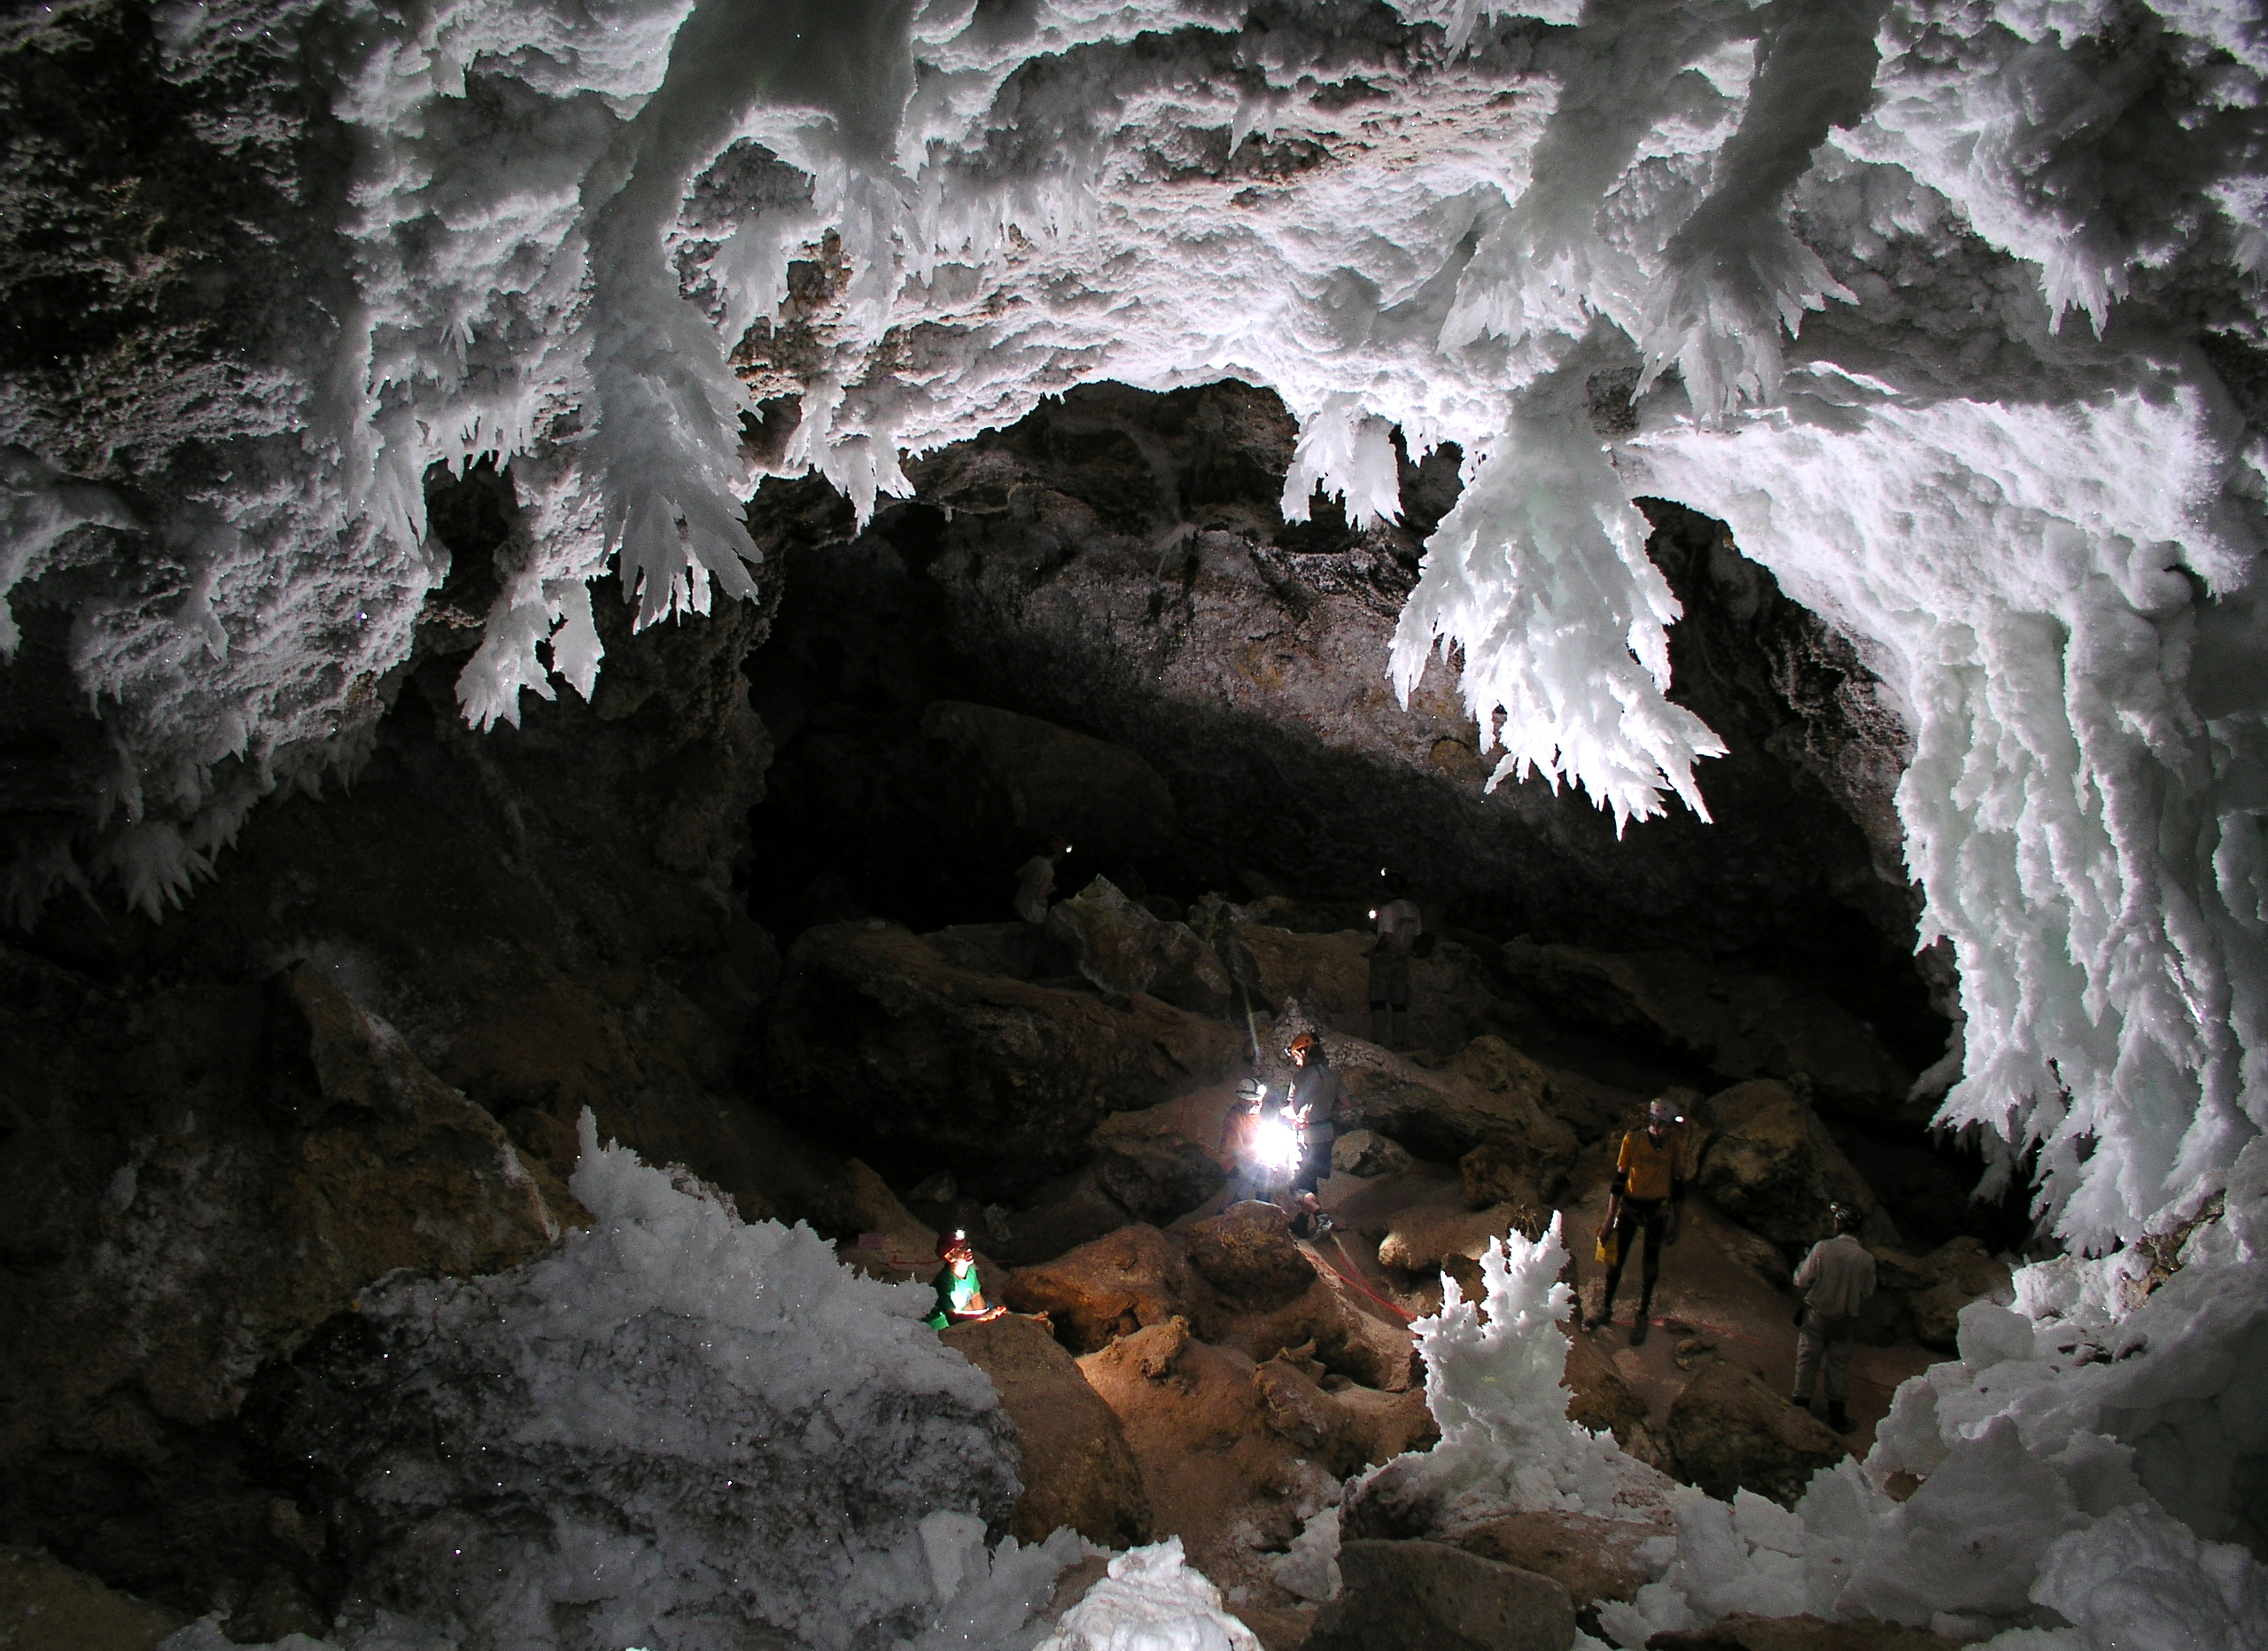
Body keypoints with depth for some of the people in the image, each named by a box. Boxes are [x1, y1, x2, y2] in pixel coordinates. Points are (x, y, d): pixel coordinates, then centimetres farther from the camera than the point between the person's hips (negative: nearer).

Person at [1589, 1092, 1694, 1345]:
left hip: (1657, 1210, 1)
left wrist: (1675, 1222, 5)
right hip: (1629, 1207, -1)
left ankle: (1642, 1317, 21)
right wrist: (1610, 1217, -6)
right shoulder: (1632, 1140, -14)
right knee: (1616, 1259, 5)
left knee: (1650, 1266, 6)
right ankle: (1606, 1309, 23)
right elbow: (1619, 1179, -8)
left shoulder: (1675, 1144, -8)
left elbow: (1677, 1182, 2)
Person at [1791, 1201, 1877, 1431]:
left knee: (1807, 1360, 13)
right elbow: (1868, 1292, -3)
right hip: (1846, 1320, 2)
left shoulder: (1822, 1248, -18)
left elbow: (1803, 1283, -13)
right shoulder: (1866, 1259, -13)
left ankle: (1801, 1402, 22)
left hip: (1817, 1315, -2)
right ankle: (1837, 1411, 24)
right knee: (1839, 1363, 16)